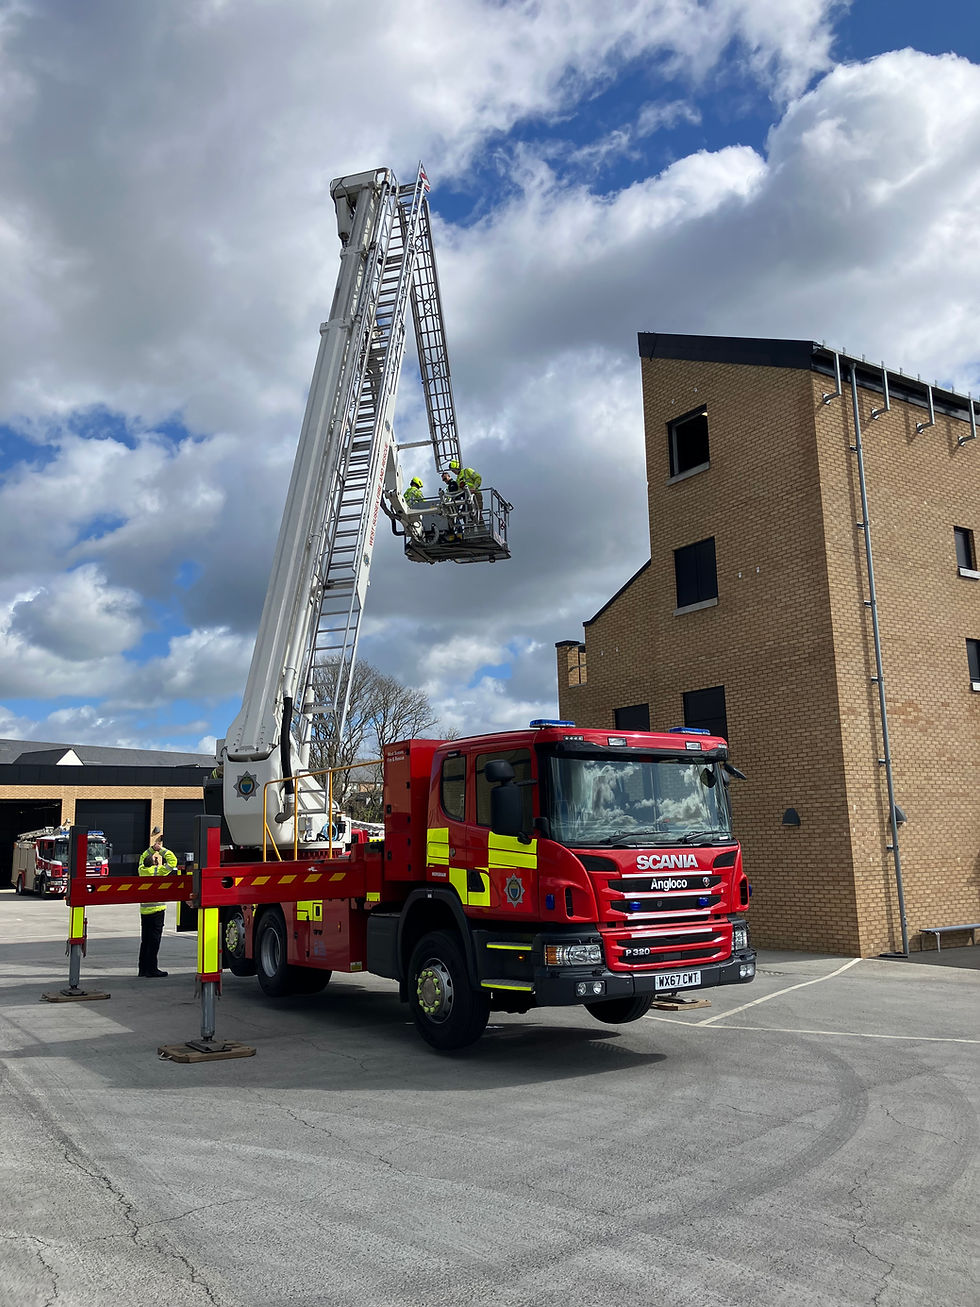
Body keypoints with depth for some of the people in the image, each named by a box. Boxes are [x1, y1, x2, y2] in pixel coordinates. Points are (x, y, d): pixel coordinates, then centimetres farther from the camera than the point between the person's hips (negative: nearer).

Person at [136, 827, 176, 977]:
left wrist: (152, 849, 24)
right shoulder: (158, 872, -11)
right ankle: (151, 970, -4)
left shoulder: (142, 870, 7)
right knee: (154, 940, -4)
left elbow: (143, 859, 28)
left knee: (145, 940, 12)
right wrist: (161, 849, -3)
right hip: (157, 909, -7)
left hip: (144, 910, 7)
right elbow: (173, 860, -12)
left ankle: (143, 969, 17)